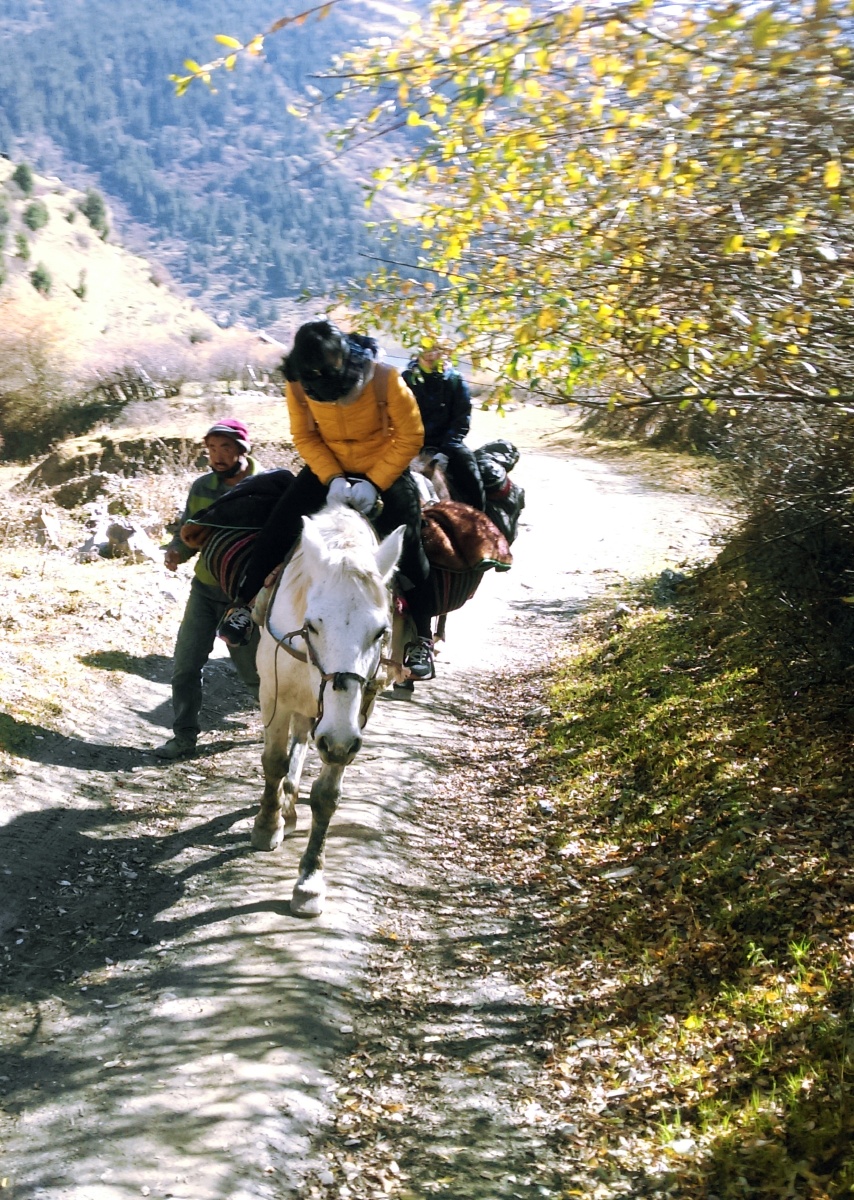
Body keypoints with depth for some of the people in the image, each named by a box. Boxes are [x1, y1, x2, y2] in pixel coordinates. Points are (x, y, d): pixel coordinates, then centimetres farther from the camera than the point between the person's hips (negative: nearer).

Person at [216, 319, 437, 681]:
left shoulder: (384, 380, -25)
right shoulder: (299, 385, -17)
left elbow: (410, 438, -17)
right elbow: (304, 437, -6)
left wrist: (374, 484, -24)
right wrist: (332, 479, -22)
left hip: (385, 470, -2)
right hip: (328, 468, 3)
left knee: (407, 543, -15)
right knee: (281, 522, -13)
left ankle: (421, 638, -5)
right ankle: (244, 603, -2)